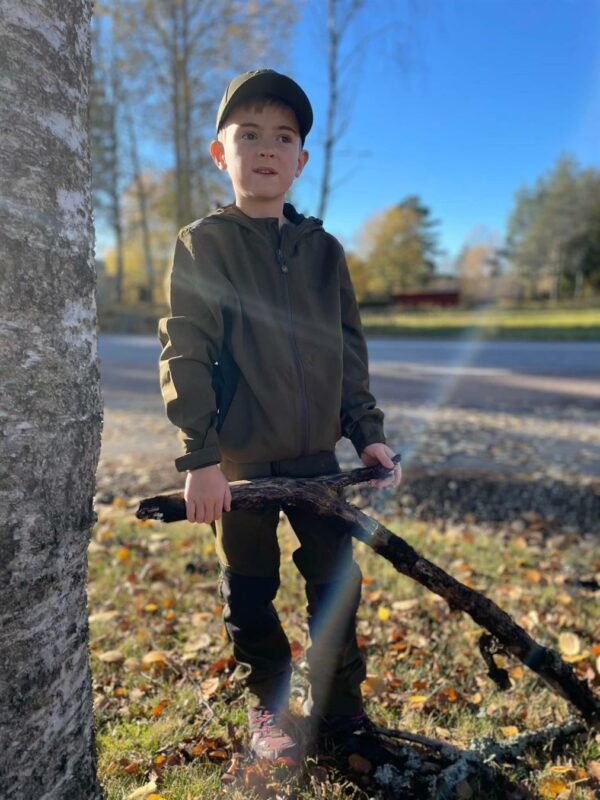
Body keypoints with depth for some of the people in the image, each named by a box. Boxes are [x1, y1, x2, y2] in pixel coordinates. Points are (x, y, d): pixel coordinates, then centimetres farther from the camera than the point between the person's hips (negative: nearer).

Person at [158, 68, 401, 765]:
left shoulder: (324, 250, 8)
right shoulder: (203, 243, -3)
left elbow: (348, 352, 11)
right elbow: (184, 353, -9)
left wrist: (368, 432, 5)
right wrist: (201, 457, -15)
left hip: (316, 454, 3)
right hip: (239, 460, -3)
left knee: (338, 580, 7)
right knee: (250, 590, 10)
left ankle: (341, 710, 28)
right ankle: (267, 708, 33)